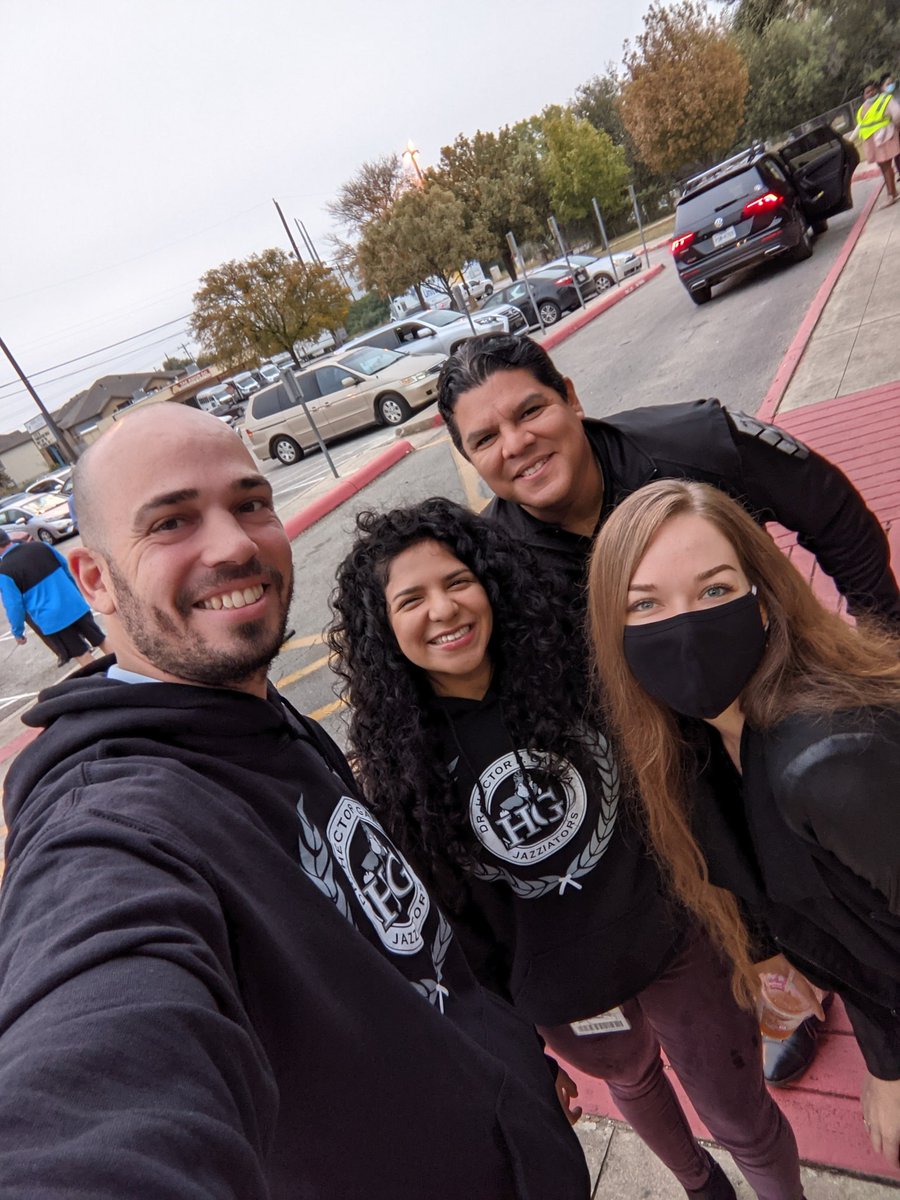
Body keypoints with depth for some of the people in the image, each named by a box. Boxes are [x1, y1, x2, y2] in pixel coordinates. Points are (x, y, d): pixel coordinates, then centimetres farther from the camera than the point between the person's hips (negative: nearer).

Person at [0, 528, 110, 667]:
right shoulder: (40, 546, 2)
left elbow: (14, 606, -11)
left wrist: (17, 632, 3)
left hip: (52, 619, -4)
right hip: (75, 604, 4)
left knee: (81, 654, 9)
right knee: (100, 639, 16)